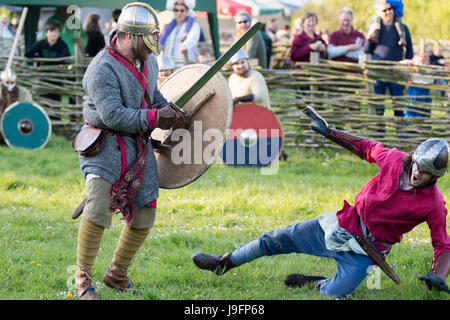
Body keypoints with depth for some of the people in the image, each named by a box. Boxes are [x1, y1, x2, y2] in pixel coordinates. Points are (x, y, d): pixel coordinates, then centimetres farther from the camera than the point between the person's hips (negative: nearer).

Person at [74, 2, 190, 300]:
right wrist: (155, 118, -27)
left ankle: (117, 273, 28)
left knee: (145, 214, 8)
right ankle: (83, 277, -12)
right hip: (107, 144, -8)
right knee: (99, 205, -26)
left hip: (139, 147, 8)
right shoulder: (102, 69, -20)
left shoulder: (149, 62, 8)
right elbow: (112, 115, -27)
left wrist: (171, 112, 11)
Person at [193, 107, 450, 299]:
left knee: (335, 295, -26)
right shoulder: (396, 160, -9)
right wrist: (329, 132, 7)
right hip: (341, 226, 4)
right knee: (274, 240, 9)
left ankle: (316, 283, 9)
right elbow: (365, 147, 8)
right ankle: (224, 263, 31)